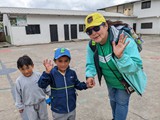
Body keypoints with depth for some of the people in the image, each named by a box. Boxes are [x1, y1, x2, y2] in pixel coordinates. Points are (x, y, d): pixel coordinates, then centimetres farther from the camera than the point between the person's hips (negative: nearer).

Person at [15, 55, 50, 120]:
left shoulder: (38, 75, -14)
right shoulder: (19, 81, -14)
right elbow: (18, 94, -3)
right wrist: (20, 106, 3)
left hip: (41, 102, 1)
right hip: (29, 106, 0)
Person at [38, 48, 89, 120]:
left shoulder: (72, 73, -8)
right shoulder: (52, 74, -19)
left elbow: (77, 85, 6)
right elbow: (41, 85, -29)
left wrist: (85, 85, -11)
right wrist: (47, 72, -43)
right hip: (58, 111, -3)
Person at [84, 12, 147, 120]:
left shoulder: (124, 40, -36)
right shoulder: (92, 45, -19)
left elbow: (136, 67, -39)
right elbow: (91, 63, -6)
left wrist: (120, 56, -56)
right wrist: (90, 75, -27)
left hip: (125, 81, -5)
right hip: (110, 81, 6)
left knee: (121, 102, 14)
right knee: (113, 100, 30)